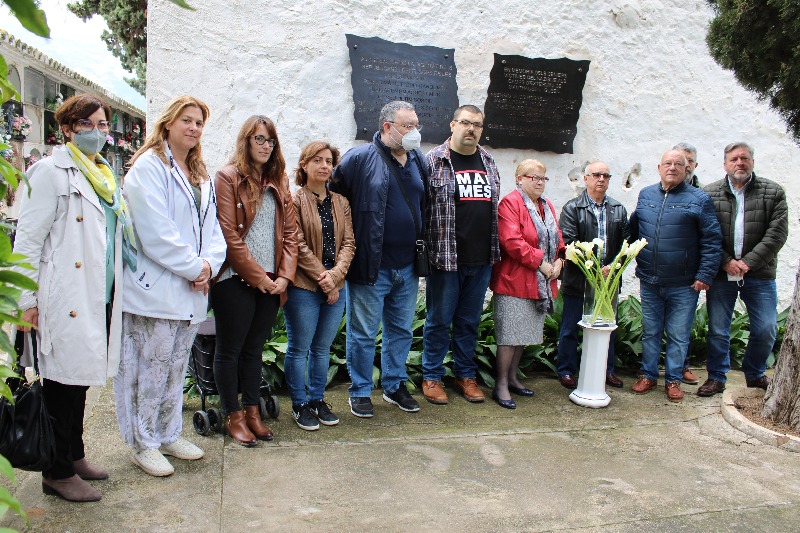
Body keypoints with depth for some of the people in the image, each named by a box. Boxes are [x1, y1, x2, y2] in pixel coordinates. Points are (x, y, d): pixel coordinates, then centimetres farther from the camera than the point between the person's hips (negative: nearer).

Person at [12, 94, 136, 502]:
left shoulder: (104, 175, 16)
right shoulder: (50, 171, -8)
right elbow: (28, 239, -11)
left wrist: (115, 290, 18)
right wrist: (27, 299, -14)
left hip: (99, 296, 8)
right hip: (65, 299, -7)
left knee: (80, 377, 17)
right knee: (62, 380, 2)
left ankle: (74, 454, 31)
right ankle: (58, 472, 15)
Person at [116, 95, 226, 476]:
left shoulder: (201, 176, 17)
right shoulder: (148, 166, -8)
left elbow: (211, 227, 12)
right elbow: (156, 231, -17)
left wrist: (209, 264, -6)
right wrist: (194, 267, -13)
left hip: (191, 289, 8)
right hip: (156, 286, -7)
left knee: (177, 366, 16)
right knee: (152, 367, 0)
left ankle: (169, 434, 29)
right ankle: (143, 443, 15)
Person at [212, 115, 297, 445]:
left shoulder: (278, 181, 13)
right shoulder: (228, 178, -4)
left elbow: (289, 232, 8)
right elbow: (229, 235, -11)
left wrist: (284, 275, -4)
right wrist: (257, 277, -12)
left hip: (271, 282, 5)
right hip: (236, 280, -5)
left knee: (254, 348, 15)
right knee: (230, 350, 6)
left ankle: (252, 411, 25)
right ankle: (233, 417, 18)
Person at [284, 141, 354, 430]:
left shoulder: (340, 202, 11)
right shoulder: (294, 200, -6)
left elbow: (349, 242, 6)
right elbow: (297, 246, -11)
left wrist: (335, 274, -9)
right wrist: (322, 278, -13)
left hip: (335, 287, 5)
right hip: (304, 287, -5)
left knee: (322, 348, 14)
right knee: (299, 348, 5)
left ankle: (318, 400, 27)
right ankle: (300, 405, 18)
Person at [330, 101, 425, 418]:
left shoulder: (417, 160, 11)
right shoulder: (360, 159, -9)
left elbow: (426, 207, 20)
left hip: (407, 267, 6)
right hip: (370, 267, -6)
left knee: (401, 330, 16)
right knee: (363, 333, 5)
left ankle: (395, 386, 33)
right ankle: (360, 392, 22)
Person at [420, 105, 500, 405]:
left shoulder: (488, 162, 13)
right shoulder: (434, 161, -4)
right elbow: (419, 207, -6)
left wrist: (495, 250, 17)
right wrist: (426, 250, -11)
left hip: (481, 259, 5)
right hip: (446, 257, -5)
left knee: (470, 321, 14)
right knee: (439, 320, 5)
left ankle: (466, 375, 27)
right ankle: (431, 377, 19)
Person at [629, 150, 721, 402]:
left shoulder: (699, 199, -2)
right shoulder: (646, 195, 9)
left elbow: (712, 240, -5)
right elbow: (634, 231, 16)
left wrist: (705, 275, -12)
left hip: (683, 285, -3)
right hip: (649, 282, 3)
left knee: (678, 336, 7)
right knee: (650, 332, 13)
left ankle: (673, 380, 21)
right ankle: (648, 375, 27)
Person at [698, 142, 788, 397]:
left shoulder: (773, 192, 4)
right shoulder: (709, 194, 3)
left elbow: (777, 233, -4)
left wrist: (748, 262, -12)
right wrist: (725, 261, -11)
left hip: (759, 274, 1)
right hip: (721, 275, -1)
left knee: (766, 330, 6)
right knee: (717, 330, 5)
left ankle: (754, 373, 29)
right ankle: (716, 377, 20)